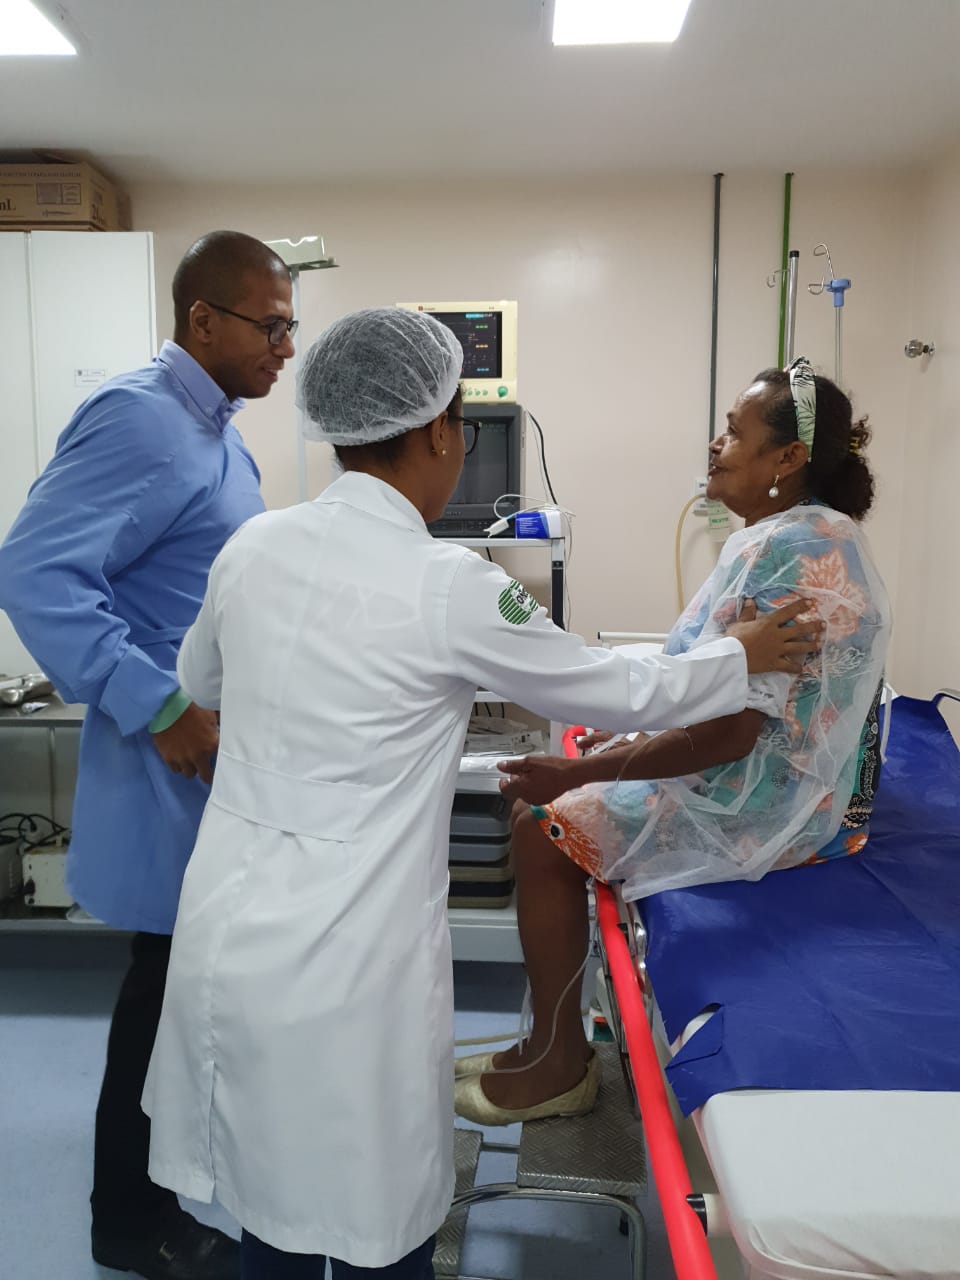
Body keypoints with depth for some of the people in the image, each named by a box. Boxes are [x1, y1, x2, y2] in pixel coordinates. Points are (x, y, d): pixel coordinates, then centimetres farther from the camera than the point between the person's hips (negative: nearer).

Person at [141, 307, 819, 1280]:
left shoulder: (254, 545, -2)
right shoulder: (448, 586, -18)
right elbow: (619, 695, -6)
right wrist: (744, 656, 10)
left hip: (231, 931, 6)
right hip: (345, 956, -6)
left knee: (270, 1202, 26)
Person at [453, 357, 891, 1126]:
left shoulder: (790, 552, -25)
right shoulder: (793, 534, 8)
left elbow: (726, 734, -28)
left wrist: (574, 773, -23)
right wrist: (635, 733, 10)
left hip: (767, 805, -10)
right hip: (767, 780, 10)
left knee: (546, 827, -9)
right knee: (547, 808, 10)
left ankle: (560, 1065, 8)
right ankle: (551, 1046, 19)